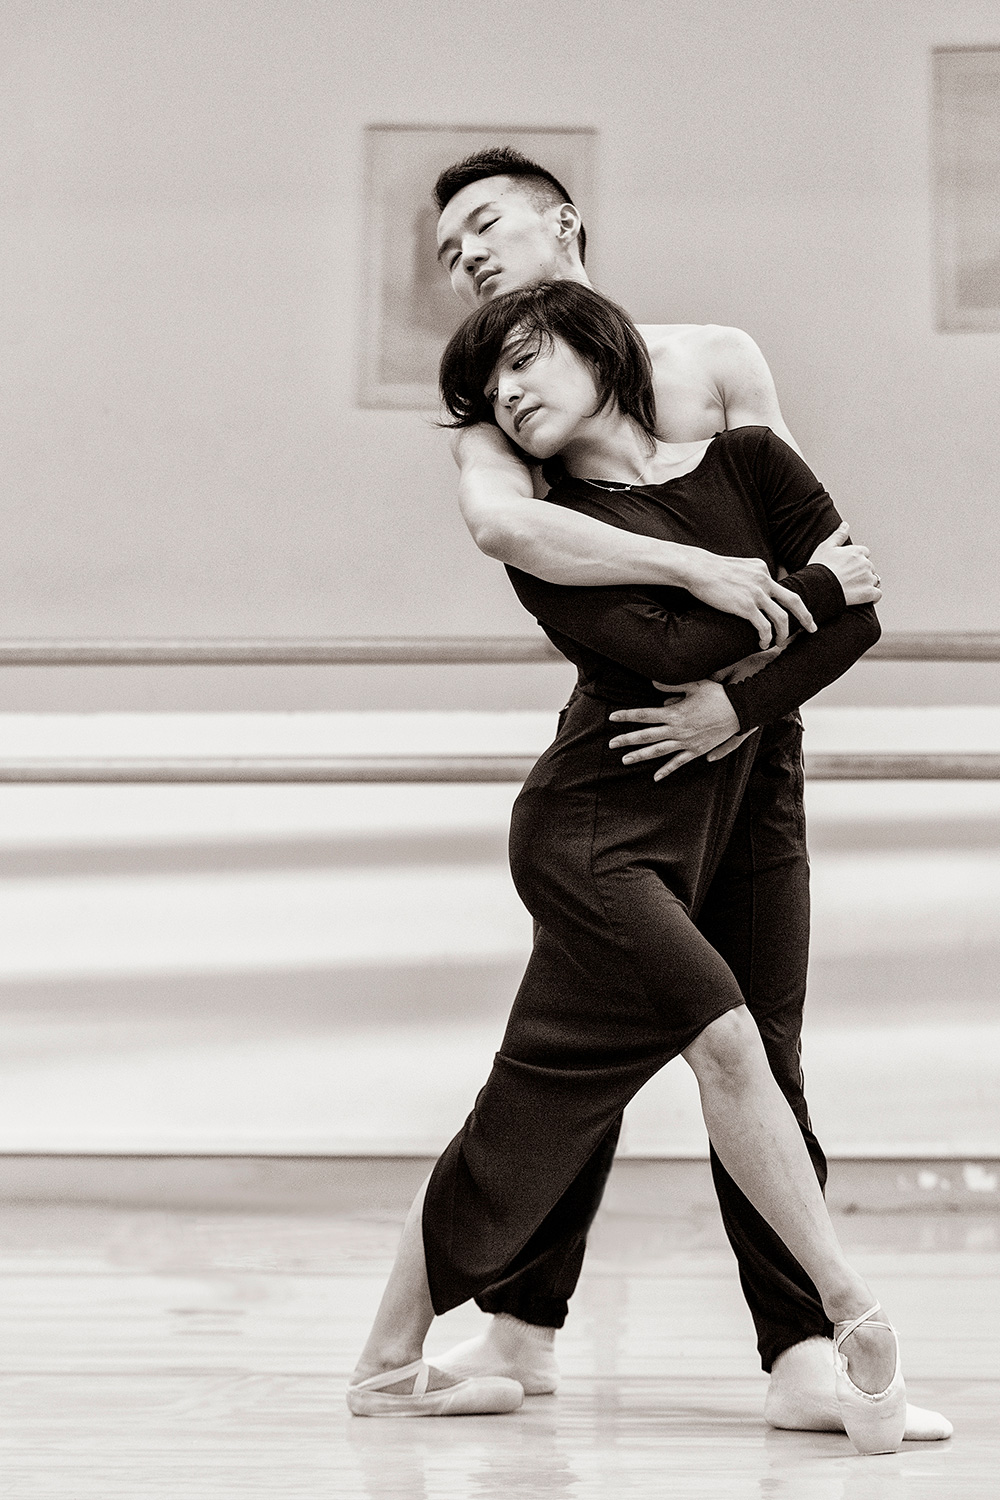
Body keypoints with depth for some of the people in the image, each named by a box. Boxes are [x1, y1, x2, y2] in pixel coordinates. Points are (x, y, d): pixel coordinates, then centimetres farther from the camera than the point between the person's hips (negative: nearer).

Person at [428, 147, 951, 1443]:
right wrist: (697, 570, -30)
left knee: (756, 1055, -4)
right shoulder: (494, 416, 1)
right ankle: (521, 1326, 18)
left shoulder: (715, 361, 1)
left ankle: (803, 1359, -5)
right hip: (622, 740, 1)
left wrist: (739, 688, -17)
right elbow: (502, 523, -24)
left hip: (743, 737, -1)